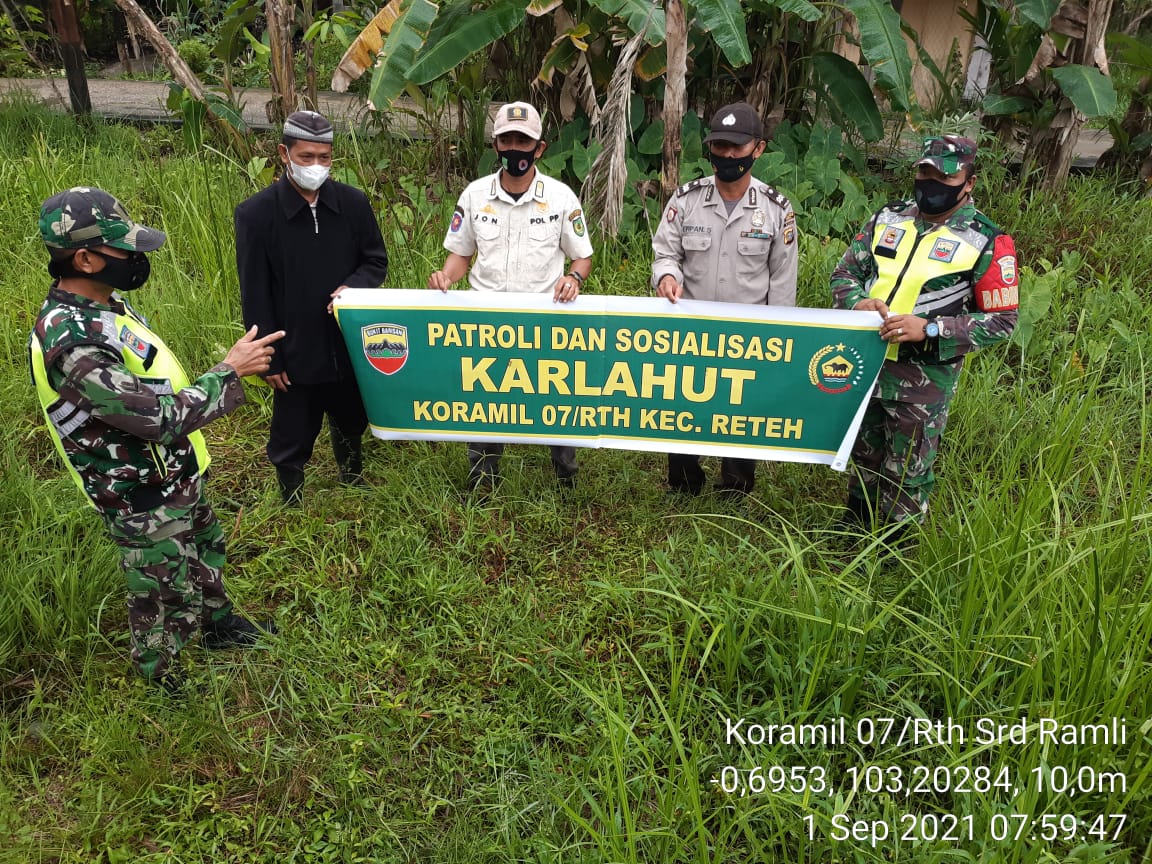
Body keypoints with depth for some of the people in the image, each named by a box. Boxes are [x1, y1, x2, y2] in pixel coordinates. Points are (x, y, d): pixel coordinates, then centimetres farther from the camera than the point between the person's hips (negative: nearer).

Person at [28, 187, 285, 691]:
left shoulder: (104, 304, -3)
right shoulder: (69, 341, -33)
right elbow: (160, 418, -34)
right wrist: (230, 371, -26)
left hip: (178, 475, 9)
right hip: (146, 503, -9)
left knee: (206, 556, 29)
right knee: (167, 599, 14)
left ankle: (221, 628, 55)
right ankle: (162, 683, 41)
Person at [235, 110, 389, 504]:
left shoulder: (354, 203, -5)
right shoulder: (256, 213, -13)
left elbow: (376, 261, 6)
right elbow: (255, 295, -10)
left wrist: (353, 287, -17)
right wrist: (269, 359, -9)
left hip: (350, 345, 3)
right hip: (295, 353, -3)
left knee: (351, 426, 24)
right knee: (292, 442, 11)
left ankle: (355, 486, 51)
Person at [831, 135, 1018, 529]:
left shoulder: (986, 242, -10)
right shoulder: (888, 219, 4)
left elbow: (1001, 321, -10)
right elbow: (844, 273, 9)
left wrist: (929, 329, -23)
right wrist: (857, 302, -15)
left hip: (923, 381, -4)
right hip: (864, 364, 5)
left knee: (905, 477, 9)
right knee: (863, 459, 23)